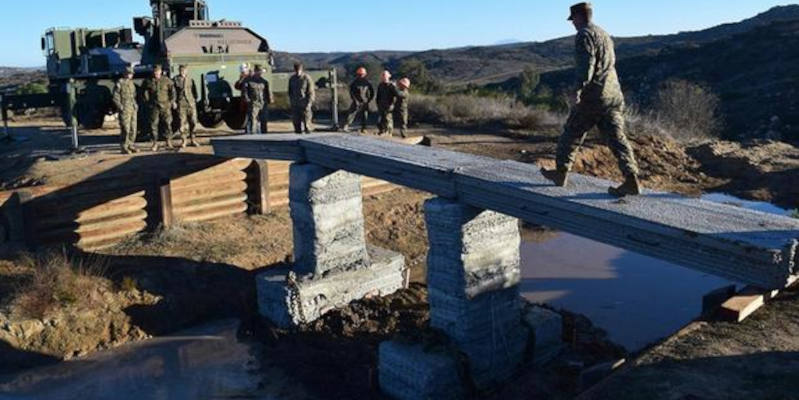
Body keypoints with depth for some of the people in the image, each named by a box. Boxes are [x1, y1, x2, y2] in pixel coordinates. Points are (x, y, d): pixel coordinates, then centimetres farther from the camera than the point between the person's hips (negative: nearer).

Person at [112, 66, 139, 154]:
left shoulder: (131, 83, 16)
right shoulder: (120, 83, -6)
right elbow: (115, 98, -8)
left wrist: (135, 105, 12)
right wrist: (120, 107, -15)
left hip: (133, 109, 7)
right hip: (125, 110, -7)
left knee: (133, 129, 9)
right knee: (125, 129, -8)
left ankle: (131, 145, 18)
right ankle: (124, 147, -3)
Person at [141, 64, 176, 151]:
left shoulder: (166, 80, 4)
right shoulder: (148, 81, 5)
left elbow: (172, 90, 6)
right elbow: (144, 92, 15)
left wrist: (173, 101, -1)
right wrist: (147, 101, 8)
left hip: (165, 105, 0)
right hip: (153, 106, 1)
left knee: (167, 123, -2)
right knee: (154, 124, 2)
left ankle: (168, 142, 7)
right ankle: (155, 144, 11)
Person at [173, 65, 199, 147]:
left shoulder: (190, 79, 11)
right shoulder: (176, 79, 3)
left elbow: (194, 90, 16)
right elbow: (174, 91, 2)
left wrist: (195, 99, 9)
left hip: (191, 103, 2)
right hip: (181, 104, -2)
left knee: (193, 122, 2)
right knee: (182, 123, -1)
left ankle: (193, 140, 13)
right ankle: (183, 141, 6)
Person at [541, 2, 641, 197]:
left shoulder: (584, 35, -7)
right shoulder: (605, 35, 21)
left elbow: (586, 64, -21)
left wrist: (577, 89, -29)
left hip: (593, 95, -7)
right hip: (614, 94, 8)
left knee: (572, 133, 9)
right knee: (617, 137, 1)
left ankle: (561, 172, 21)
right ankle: (632, 179, -9)